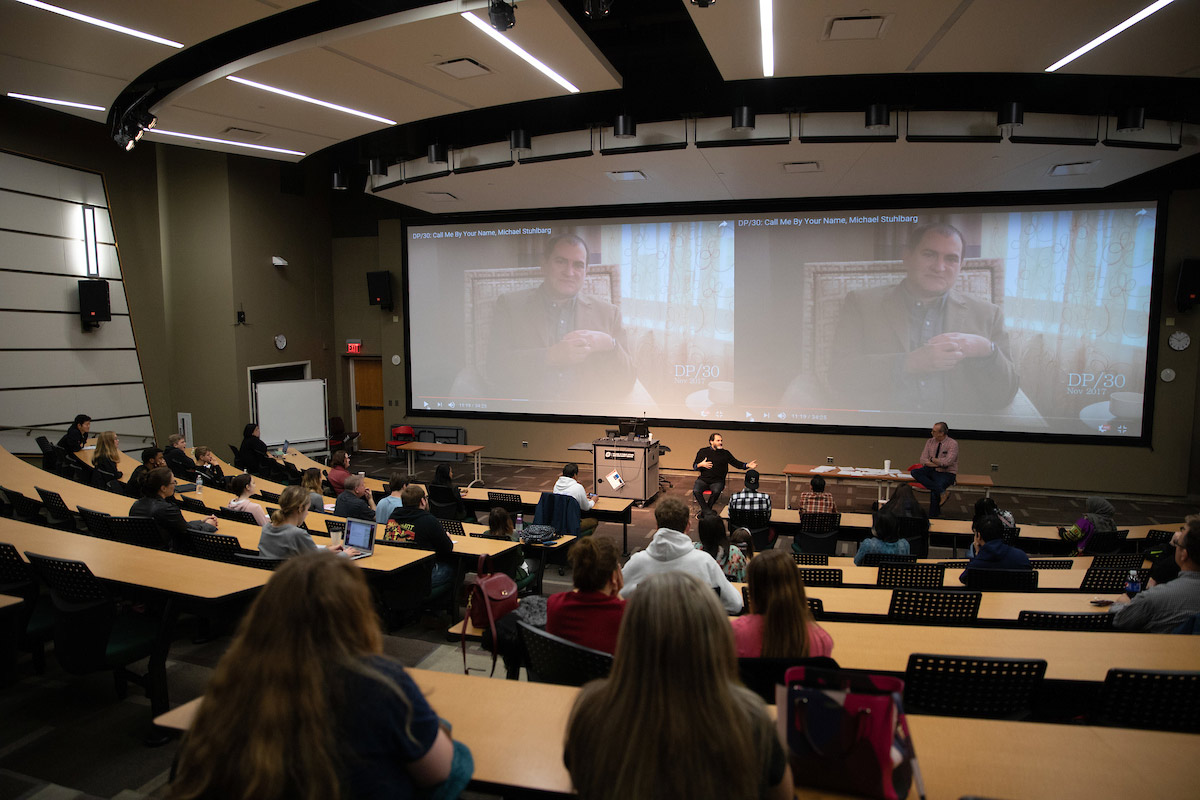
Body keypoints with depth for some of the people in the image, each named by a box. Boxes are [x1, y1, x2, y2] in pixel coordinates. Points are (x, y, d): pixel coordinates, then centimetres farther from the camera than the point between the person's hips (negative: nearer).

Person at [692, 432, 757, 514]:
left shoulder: (725, 453, 10)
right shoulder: (703, 451, 9)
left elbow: (736, 463, 2)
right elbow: (694, 466, 12)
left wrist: (748, 465, -14)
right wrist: (701, 465, -10)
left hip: (717, 481, 0)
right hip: (703, 479, 0)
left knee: (716, 491, -33)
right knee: (696, 491, -29)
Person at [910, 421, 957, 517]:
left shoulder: (952, 444, -9)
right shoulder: (930, 441, 6)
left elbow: (947, 462, -20)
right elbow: (923, 459, 0)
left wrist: (932, 459, -8)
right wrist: (938, 464, -14)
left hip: (947, 473, -5)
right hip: (932, 471, 5)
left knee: (934, 491, -29)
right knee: (914, 472, -22)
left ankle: (933, 517, -9)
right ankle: (941, 491, -29)